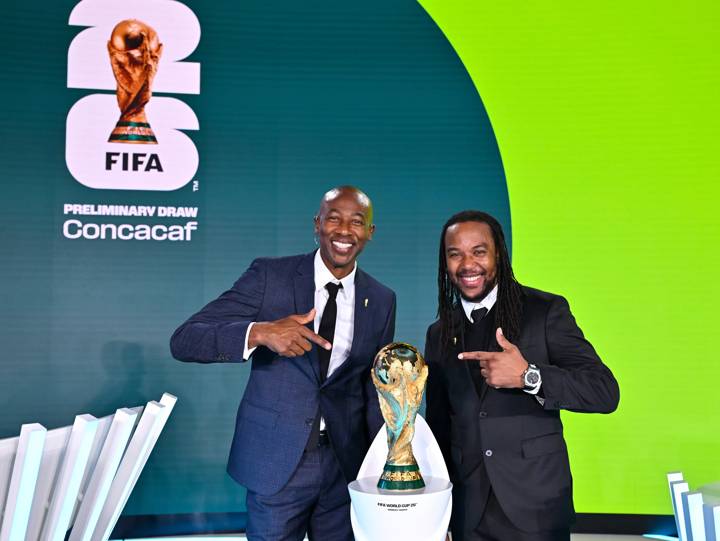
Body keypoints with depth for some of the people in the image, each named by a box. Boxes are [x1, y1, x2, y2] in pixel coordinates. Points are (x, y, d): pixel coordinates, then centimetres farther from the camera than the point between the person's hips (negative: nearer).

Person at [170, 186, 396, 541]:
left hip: (347, 464, 3)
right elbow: (183, 341, -16)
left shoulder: (382, 300, 2)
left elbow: (375, 390, 10)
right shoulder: (270, 276, -10)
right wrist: (260, 332, -32)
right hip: (276, 461, -3)